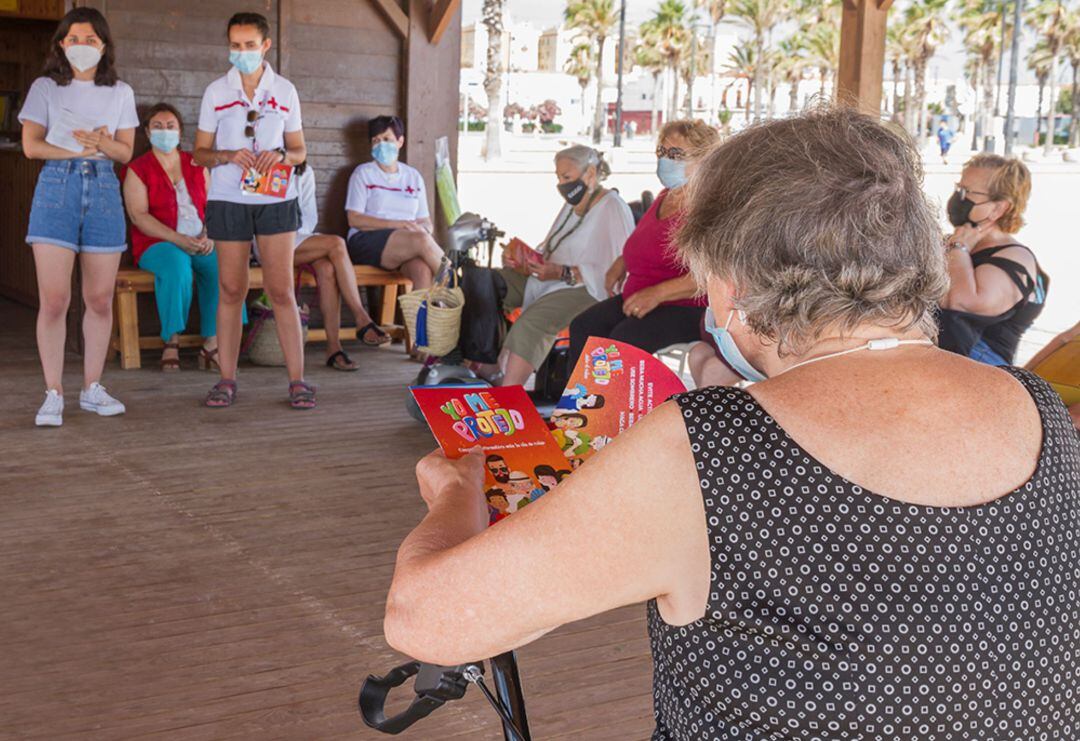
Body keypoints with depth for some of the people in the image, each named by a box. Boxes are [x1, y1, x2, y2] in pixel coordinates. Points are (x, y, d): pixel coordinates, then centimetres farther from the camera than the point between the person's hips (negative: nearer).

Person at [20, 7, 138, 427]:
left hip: (103, 191, 2)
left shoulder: (120, 93, 13)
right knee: (54, 299, -9)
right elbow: (31, 145, 0)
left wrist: (101, 142, -12)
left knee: (100, 300, 3)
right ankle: (53, 394, -3)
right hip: (56, 188, -2)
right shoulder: (45, 88, 7)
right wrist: (81, 149, -9)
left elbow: (125, 152, 8)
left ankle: (92, 389, 15)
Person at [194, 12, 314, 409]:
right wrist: (227, 156, -13)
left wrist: (282, 155, -11)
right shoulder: (216, 92, 6)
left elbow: (299, 150, 12)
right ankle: (227, 379, 10)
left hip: (275, 199, 0)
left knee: (281, 290, -3)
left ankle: (297, 379, 0)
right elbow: (200, 152, 7)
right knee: (231, 290, 3)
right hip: (227, 200, 0)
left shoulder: (285, 91, 8)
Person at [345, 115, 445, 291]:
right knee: (421, 239, -33)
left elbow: (426, 221, 18)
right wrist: (398, 224, -12)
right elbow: (354, 219, -2)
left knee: (423, 269, -35)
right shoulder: (363, 173, 10)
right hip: (366, 241, -3)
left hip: (407, 245, 3)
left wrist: (424, 228, -9)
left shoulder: (414, 176, 21)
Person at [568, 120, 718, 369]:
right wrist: (622, 262, 16)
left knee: (624, 339, -32)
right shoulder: (665, 197, 17)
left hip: (687, 308, -9)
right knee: (583, 327, -12)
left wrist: (657, 293, -24)